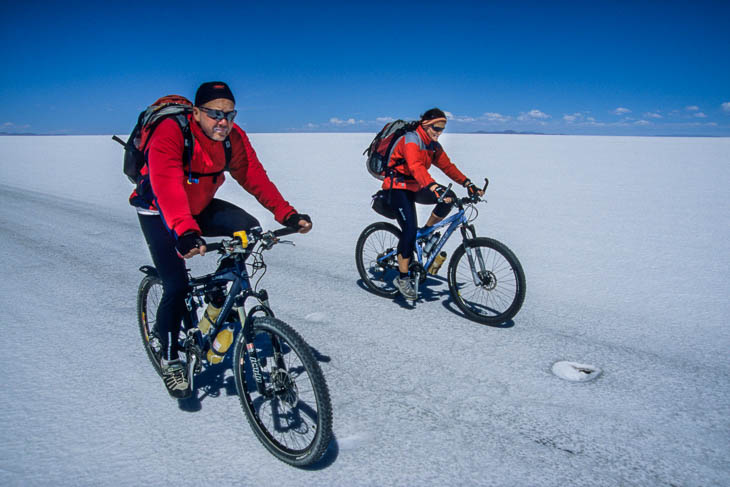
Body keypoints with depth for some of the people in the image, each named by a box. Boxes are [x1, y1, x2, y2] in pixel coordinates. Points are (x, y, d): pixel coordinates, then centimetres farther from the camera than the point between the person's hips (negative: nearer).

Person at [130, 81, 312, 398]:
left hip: (200, 207, 5)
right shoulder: (169, 135, -30)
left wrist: (286, 214, -31)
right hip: (159, 213, -5)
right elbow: (168, 187, -44)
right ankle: (169, 359, 9)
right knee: (177, 286, -15)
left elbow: (254, 176, -18)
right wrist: (185, 232, -61)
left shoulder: (233, 137, -13)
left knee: (248, 228, -18)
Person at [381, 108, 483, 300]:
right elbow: (416, 167, -35)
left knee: (449, 197, -16)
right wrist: (435, 188, -49)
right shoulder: (411, 139, -18)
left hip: (414, 188, 7)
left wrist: (469, 184, -8)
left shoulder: (434, 146, 8)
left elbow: (448, 166, 6)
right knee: (410, 229, -21)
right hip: (398, 188, -7)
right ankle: (402, 278, -10)